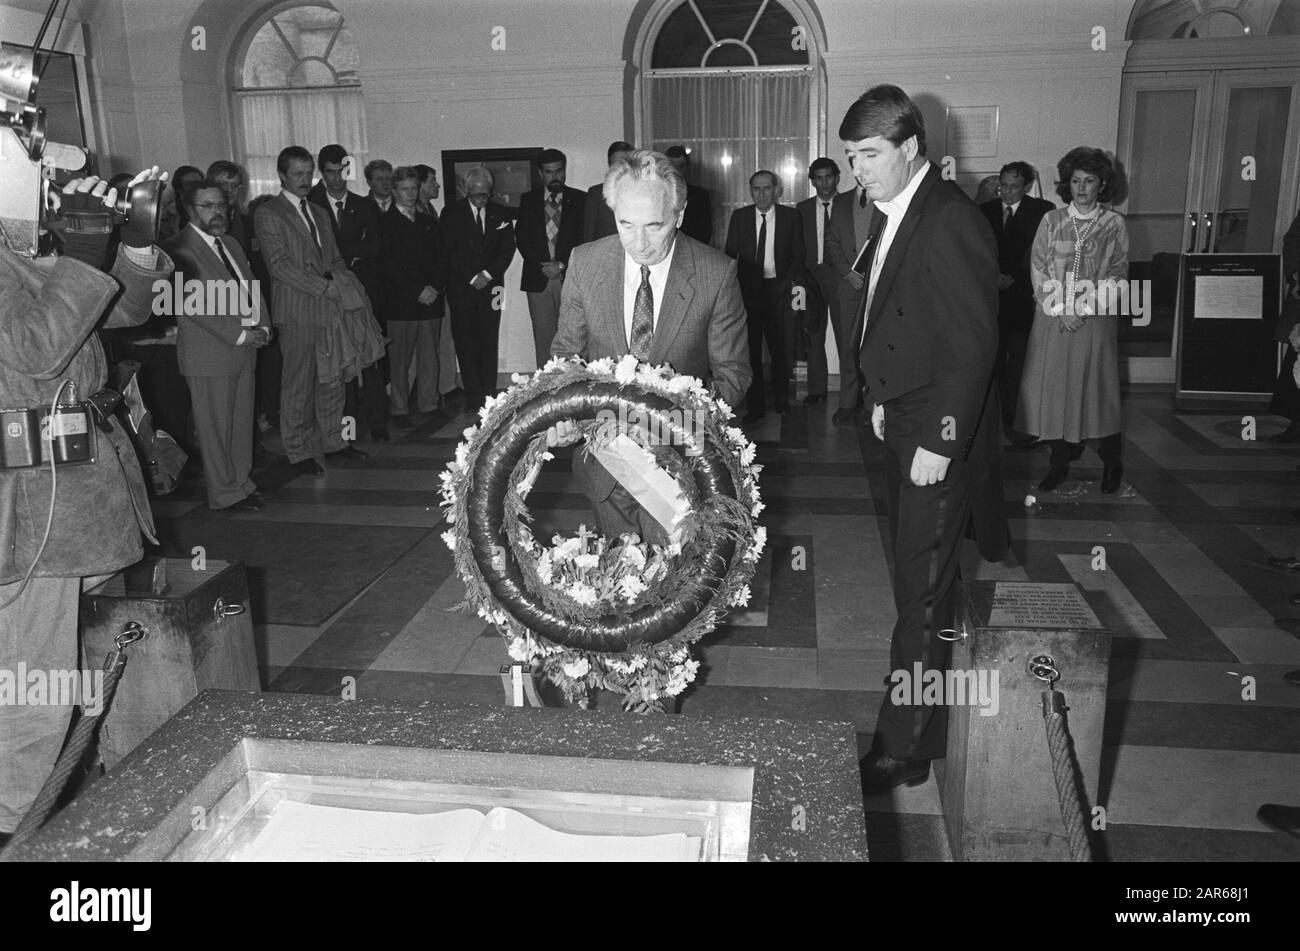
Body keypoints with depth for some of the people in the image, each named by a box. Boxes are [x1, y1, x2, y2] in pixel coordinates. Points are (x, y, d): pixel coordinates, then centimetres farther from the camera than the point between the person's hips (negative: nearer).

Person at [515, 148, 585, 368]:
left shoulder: (579, 199, 8)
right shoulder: (528, 200, 12)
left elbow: (583, 238, 1)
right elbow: (522, 238, 6)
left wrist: (562, 264, -9)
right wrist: (542, 266, -7)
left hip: (569, 276, -1)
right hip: (539, 279, 1)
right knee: (543, 337, 0)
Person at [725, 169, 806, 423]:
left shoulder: (790, 216, 4)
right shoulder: (739, 216, 6)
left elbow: (798, 254, 7)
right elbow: (729, 254, 7)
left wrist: (792, 280, -8)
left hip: (778, 289, 0)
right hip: (747, 290, 0)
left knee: (780, 347, 6)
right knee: (750, 348, 1)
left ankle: (781, 399, 25)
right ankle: (755, 405, 9)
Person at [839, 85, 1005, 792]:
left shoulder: (952, 222, -19)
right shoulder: (891, 215, 10)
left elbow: (973, 344, -22)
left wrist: (940, 442, -21)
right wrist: (881, 396, 12)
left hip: (939, 435, -9)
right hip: (900, 422, 9)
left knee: (921, 593, -1)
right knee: (917, 579, 19)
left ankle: (903, 749, 11)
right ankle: (926, 721, 36)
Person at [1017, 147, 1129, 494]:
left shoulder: (1114, 225, 3)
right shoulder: (1051, 221, 6)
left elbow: (1118, 274, -1)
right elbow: (1038, 269, 1)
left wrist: (1086, 303, -14)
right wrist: (1060, 308, -9)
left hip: (1095, 320, -1)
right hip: (1053, 319, 2)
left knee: (1096, 387, 3)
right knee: (1053, 387, 2)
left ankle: (1111, 463, 19)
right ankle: (1059, 462, 15)